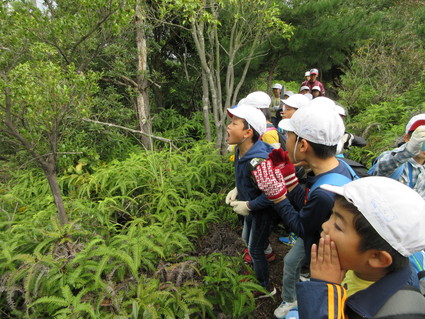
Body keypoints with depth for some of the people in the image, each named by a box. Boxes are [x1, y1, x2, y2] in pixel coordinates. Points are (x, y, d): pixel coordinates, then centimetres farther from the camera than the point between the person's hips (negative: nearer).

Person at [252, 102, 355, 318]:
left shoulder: (325, 194, -43)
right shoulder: (336, 165, -16)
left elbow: (301, 228, -23)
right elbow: (305, 206, -5)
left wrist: (276, 193, -25)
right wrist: (288, 177, -13)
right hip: (311, 233, 8)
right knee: (290, 262, 28)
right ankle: (288, 300, 55)